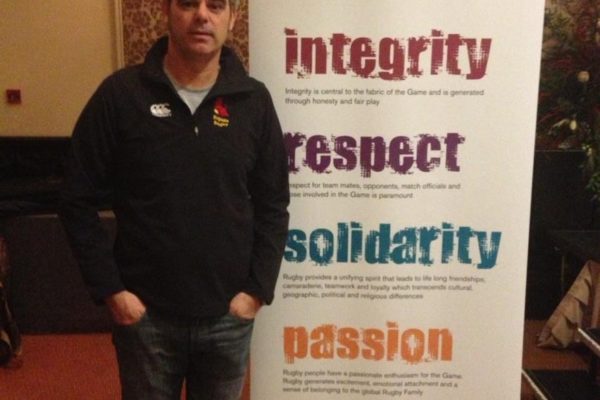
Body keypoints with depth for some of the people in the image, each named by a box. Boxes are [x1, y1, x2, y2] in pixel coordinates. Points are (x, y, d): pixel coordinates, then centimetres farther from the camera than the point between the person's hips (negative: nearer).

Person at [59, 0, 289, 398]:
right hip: (145, 315, -1)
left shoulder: (254, 100, -1)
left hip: (229, 316, 2)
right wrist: (110, 290, -7)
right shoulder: (121, 94, -7)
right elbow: (80, 200, -4)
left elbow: (273, 205, 3)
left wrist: (258, 289, -3)